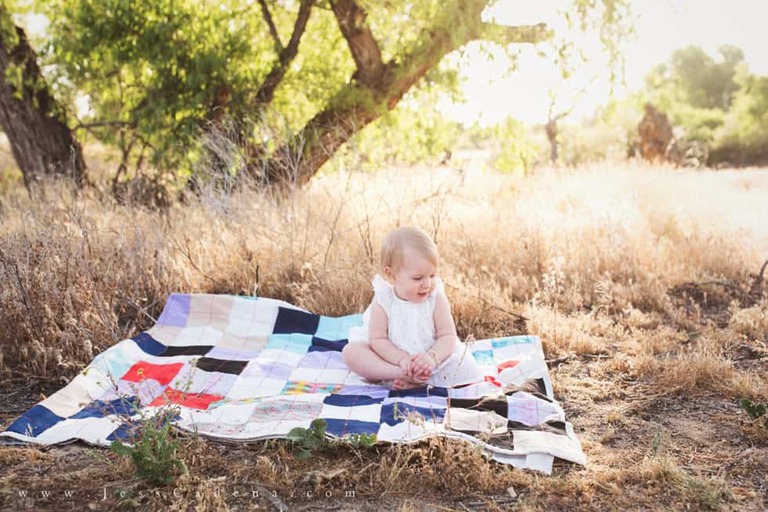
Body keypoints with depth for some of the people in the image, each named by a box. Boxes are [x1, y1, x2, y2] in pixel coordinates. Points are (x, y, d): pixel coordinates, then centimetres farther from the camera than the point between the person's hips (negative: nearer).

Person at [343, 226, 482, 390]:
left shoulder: (437, 299, -12)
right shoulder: (383, 301, -14)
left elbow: (448, 336, -14)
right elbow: (377, 339, -15)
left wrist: (432, 357, -34)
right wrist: (402, 359, -31)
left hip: (429, 360, 0)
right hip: (392, 358, 0)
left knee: (465, 365, -22)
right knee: (350, 351, -22)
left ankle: (414, 380, -28)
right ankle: (405, 375, -34)